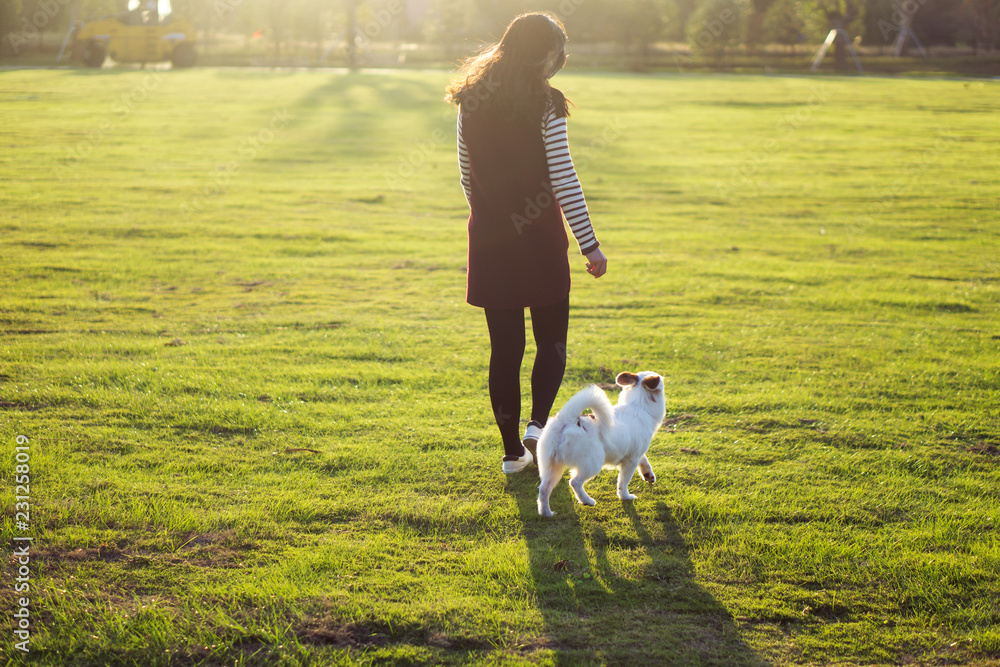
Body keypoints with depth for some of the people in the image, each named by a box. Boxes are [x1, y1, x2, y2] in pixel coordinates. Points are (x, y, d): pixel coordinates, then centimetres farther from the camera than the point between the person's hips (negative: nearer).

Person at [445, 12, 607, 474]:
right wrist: (589, 244, -10)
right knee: (551, 340, 11)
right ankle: (538, 422, -9)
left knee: (505, 347, 9)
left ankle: (512, 450, 12)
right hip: (539, 236, -4)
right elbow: (563, 179, -13)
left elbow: (467, 176, 11)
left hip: (489, 238, 4)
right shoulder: (544, 105, -10)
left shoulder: (471, 102, 5)